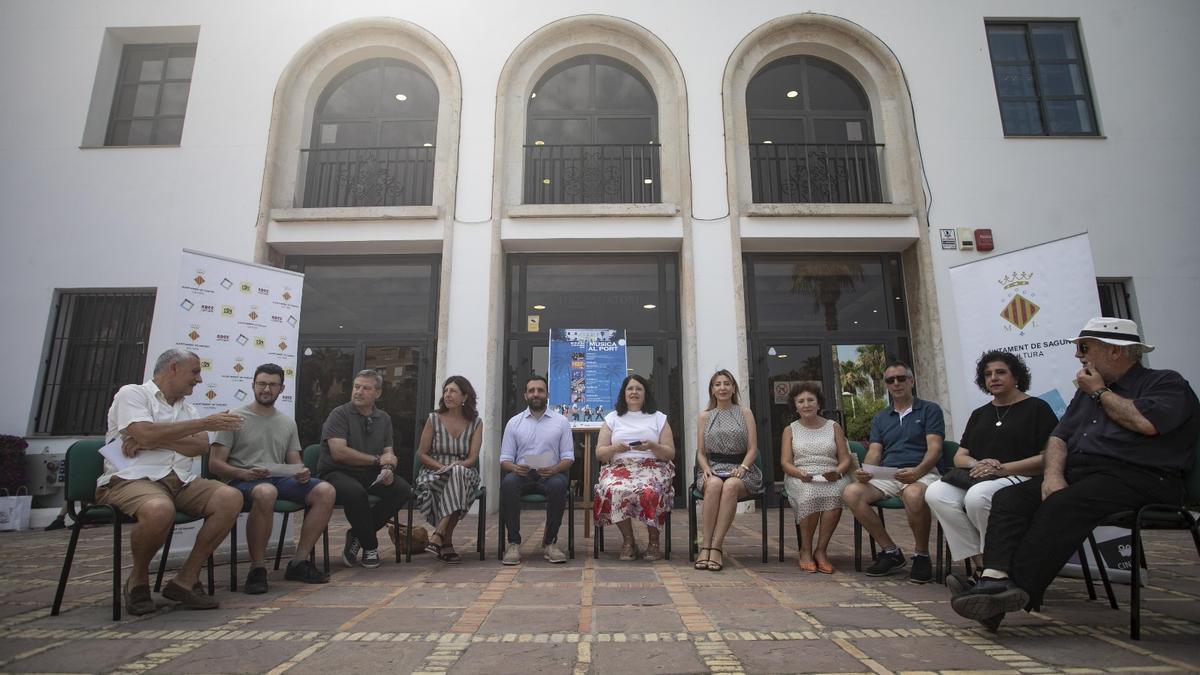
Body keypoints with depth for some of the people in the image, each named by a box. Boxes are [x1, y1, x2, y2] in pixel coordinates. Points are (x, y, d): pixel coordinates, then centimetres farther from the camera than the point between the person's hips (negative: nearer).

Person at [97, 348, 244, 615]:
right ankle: (138, 579, -6)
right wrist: (205, 423, -11)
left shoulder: (187, 408, 23)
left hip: (180, 481, 6)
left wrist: (155, 441, -9)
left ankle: (186, 579, -11)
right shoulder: (132, 394, 4)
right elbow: (146, 434, -15)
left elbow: (201, 446, 6)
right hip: (132, 480, -6)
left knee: (231, 498, -20)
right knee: (160, 510, -39)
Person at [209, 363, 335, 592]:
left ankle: (299, 562, -12)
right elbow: (215, 464, -1)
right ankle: (257, 568, -23)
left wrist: (302, 472, -6)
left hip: (280, 479, 5)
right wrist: (244, 473, -20)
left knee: (326, 490, -21)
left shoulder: (288, 422, 19)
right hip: (242, 482, -5)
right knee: (266, 492, -41)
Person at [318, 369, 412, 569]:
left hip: (370, 475, 5)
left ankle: (357, 535, -2)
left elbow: (388, 453, 12)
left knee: (403, 490, -19)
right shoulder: (339, 414, -4)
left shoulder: (384, 418, 13)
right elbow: (339, 452, -16)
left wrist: (388, 468, -13)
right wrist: (377, 460, -10)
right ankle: (370, 546, -12)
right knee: (355, 492, -37)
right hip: (337, 473, -5)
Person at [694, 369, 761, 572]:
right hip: (713, 468, 1)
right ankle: (706, 546, -34)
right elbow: (700, 452, 13)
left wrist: (742, 467, -12)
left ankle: (716, 547, -36)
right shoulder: (704, 416, 15)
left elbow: (753, 448, 6)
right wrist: (706, 469, -8)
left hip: (741, 469, -1)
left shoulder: (745, 413, 13)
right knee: (714, 484, -36)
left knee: (730, 486, -37)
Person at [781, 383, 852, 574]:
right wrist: (800, 473, -16)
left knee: (835, 494, -35)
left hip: (831, 478, 1)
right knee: (810, 494, -36)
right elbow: (785, 462, 6)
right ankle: (805, 550, -17)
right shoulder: (790, 430, 16)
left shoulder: (834, 427, 18)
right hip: (799, 478, 0)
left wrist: (837, 472, -12)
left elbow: (845, 459, 11)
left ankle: (821, 550, -22)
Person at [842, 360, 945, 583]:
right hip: (886, 475, 4)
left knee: (914, 494, -40)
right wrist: (865, 471, -12)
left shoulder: (929, 410, 9)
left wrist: (917, 471, -24)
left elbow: (934, 449, -3)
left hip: (921, 473, -4)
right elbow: (874, 452, 12)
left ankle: (922, 555, -14)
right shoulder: (880, 418, 22)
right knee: (851, 493, -24)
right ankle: (890, 551, -8)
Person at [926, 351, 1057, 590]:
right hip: (979, 479, 6)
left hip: (1022, 480, -5)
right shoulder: (979, 414, 24)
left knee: (977, 496, -37)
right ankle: (981, 566, -22)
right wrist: (977, 464, -6)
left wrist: (1002, 468, -16)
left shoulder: (1036, 408, 6)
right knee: (936, 493, -25)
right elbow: (959, 456, 18)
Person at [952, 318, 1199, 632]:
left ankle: (1017, 591, -37)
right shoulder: (1087, 390, 26)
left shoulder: (1166, 383, 7)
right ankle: (996, 578, -37)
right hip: (1076, 474, 6)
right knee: (1008, 498, -19)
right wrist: (1053, 474, -3)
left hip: (1136, 477, -6)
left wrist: (1100, 392, 1)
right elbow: (1058, 437, 17)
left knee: (1061, 506, -33)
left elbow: (1146, 423, -16)